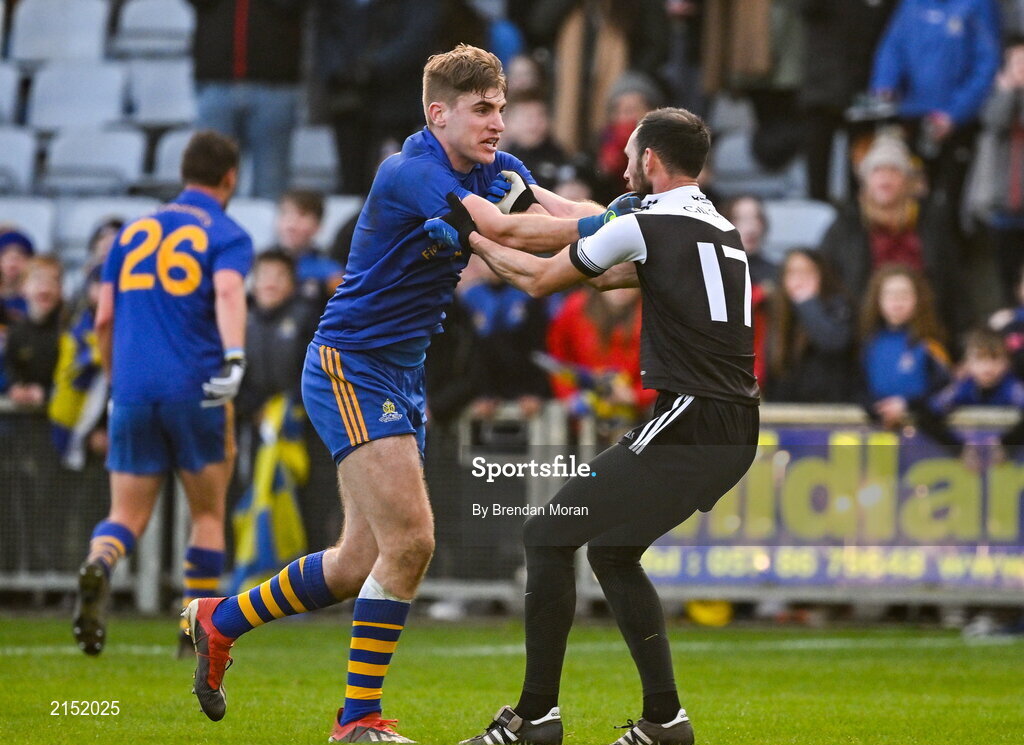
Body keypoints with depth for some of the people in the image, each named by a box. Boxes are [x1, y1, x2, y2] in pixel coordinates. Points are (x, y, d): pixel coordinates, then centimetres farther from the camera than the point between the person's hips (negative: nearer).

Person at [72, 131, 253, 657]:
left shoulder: (134, 232, 17)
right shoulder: (227, 236, 2)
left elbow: (103, 319, 15)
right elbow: (228, 293, -19)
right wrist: (234, 358, -32)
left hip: (132, 394, 3)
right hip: (195, 391, -3)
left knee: (126, 515, 5)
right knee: (208, 515, 13)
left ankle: (98, 566, -28)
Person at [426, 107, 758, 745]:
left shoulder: (644, 225, -6)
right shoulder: (722, 230, 19)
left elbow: (539, 280, 5)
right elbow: (608, 275, 31)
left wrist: (469, 236, 20)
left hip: (687, 423, -8)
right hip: (737, 434, 8)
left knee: (548, 537, 1)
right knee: (611, 551, 21)